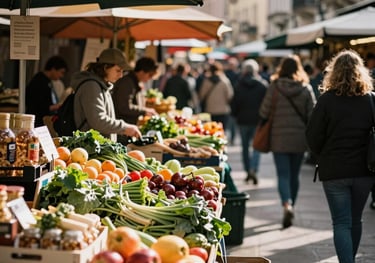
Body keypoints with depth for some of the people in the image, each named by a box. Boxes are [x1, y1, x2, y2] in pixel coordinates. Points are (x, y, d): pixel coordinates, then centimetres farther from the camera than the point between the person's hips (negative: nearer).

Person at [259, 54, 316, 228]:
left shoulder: (274, 87, -7)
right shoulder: (306, 88, -2)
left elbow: (264, 113, -7)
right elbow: (312, 115, -3)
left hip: (279, 138, -2)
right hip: (300, 138, 2)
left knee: (283, 175, -2)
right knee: (294, 175, 15)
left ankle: (287, 205, -24)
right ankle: (290, 207, 25)